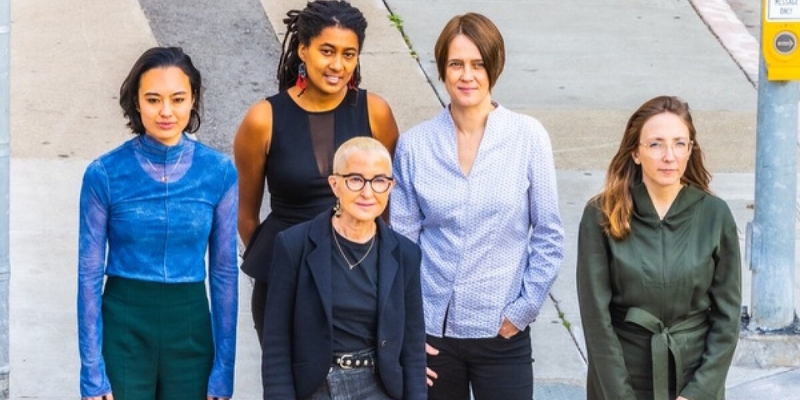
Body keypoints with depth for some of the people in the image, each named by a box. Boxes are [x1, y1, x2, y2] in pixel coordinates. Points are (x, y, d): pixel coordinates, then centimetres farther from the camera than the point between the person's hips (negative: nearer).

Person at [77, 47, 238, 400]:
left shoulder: (219, 172, -3)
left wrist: (223, 372, 1)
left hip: (190, 329, 2)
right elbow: (90, 274, -4)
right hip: (123, 330, -1)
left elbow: (224, 271, 1)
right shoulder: (104, 175, -8)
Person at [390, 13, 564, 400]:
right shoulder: (414, 144, -1)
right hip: (431, 331, 1)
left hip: (502, 332, -1)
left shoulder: (527, 137, -4)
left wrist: (522, 310, -4)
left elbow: (549, 237, 0)